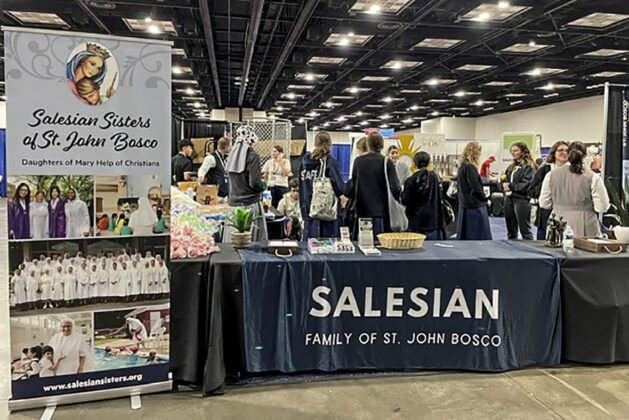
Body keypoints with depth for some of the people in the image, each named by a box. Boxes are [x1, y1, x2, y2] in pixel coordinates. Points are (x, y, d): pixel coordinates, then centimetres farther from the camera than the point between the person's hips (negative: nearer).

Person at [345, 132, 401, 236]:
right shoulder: (386, 162, -8)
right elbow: (395, 188, -11)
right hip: (381, 210, -3)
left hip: (362, 211, 3)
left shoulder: (358, 161, 3)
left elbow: (353, 185, 9)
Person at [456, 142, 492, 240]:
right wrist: (485, 198, -2)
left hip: (464, 206, 9)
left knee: (464, 236, 12)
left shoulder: (462, 167, 11)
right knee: (480, 237, -3)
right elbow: (476, 187, -18)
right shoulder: (470, 167, -16)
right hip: (475, 206, -9)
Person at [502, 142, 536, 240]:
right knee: (511, 230, 14)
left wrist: (510, 186, -9)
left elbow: (526, 185, -16)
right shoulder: (511, 167, 16)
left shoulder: (529, 167, -6)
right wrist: (504, 184, -7)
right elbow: (504, 181, 15)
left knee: (525, 230, -2)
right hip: (509, 199, 7)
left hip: (521, 199, -7)